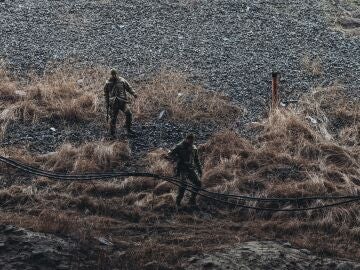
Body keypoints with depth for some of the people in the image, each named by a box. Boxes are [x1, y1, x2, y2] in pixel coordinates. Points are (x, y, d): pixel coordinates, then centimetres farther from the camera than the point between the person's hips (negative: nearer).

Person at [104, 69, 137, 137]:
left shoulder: (122, 80, 7)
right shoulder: (108, 83, 8)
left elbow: (129, 88, 7)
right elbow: (106, 94, 17)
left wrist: (133, 93, -12)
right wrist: (107, 104, 14)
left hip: (123, 101, 0)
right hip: (113, 103, 0)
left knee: (129, 114, -17)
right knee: (113, 118, 0)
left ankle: (128, 129, -3)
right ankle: (112, 133, 13)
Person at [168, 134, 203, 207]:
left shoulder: (194, 148, 15)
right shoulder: (180, 147, -2)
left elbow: (196, 160, 23)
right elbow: (171, 154, -5)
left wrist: (200, 170, 18)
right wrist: (178, 160, -18)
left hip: (191, 169, 5)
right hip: (182, 169, -5)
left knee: (198, 184, -8)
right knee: (183, 185, -22)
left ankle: (192, 200, 5)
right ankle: (178, 202, -9)